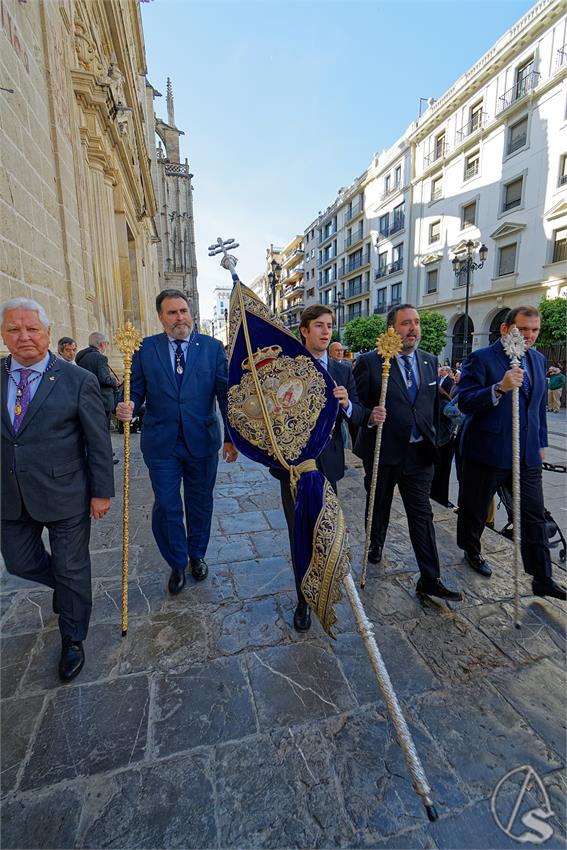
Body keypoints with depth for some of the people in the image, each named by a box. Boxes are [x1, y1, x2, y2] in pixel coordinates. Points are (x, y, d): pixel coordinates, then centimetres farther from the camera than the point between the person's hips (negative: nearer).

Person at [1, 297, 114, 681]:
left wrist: (102, 492, -8)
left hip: (65, 497, -4)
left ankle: (73, 640, 36)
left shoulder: (79, 380, -11)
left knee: (71, 570, 11)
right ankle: (67, 586, 53)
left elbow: (99, 442, -9)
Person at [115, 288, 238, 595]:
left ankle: (197, 555, 42)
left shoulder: (213, 347, -1)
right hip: (161, 443, 0)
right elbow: (135, 391, 2)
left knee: (200, 504, 16)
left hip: (202, 441, 0)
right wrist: (126, 408, -21)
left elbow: (225, 393, -3)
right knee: (166, 508, 9)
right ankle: (177, 564, 34)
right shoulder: (145, 348, 0)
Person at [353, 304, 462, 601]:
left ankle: (430, 580, 15)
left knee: (422, 514, 4)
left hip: (419, 453, 3)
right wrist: (370, 417, -27)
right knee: (379, 507, 18)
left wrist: (433, 439, 8)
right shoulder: (369, 362, -10)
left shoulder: (430, 361, 7)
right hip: (382, 452, -3)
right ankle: (375, 544, 47)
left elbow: (434, 403, 12)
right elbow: (356, 404, -8)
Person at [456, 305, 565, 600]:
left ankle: (542, 579, 20)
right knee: (475, 510, 12)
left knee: (534, 517, 8)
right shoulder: (481, 359, -11)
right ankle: (471, 551, 37)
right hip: (486, 451, -5)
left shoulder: (538, 359, 11)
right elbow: (464, 403, -19)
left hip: (527, 454, 6)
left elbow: (539, 404, 20)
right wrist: (500, 388, -33)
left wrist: (541, 442, 18)